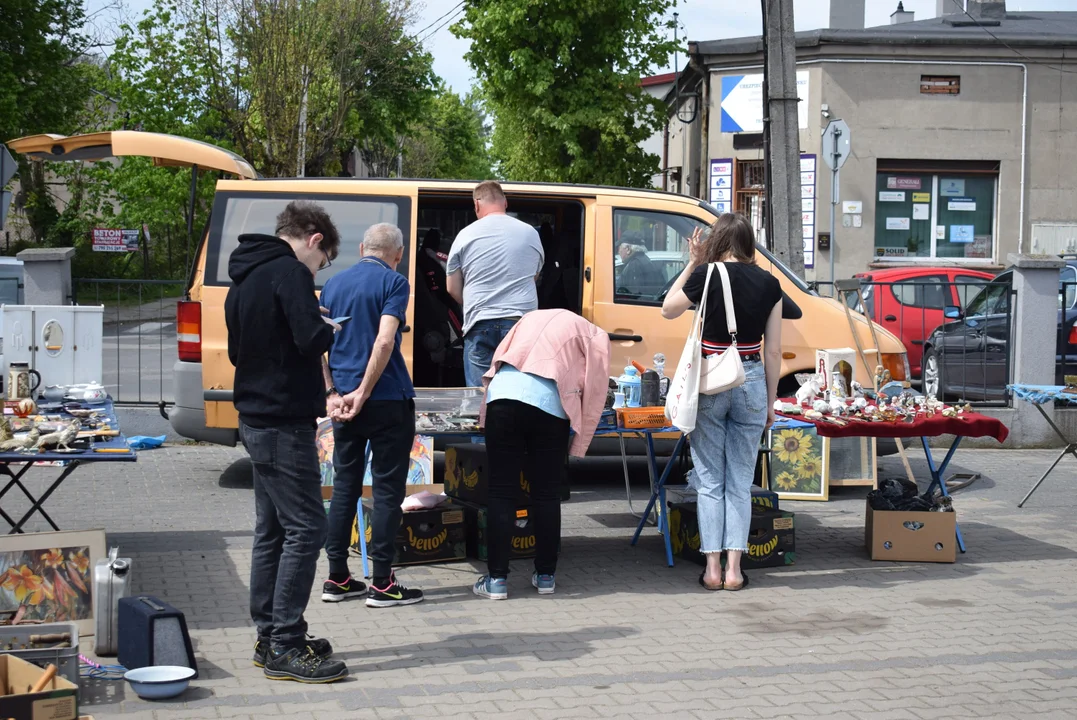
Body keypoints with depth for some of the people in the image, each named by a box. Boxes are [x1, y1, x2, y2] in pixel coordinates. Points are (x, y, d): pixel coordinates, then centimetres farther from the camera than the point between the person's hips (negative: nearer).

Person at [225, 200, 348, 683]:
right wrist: (332, 330, -4)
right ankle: (285, 648, -6)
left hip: (256, 420, 10)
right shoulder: (289, 273, -13)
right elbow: (311, 339, -25)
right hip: (284, 423, -10)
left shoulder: (244, 278, 17)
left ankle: (269, 638, 20)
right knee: (304, 530, -7)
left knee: (271, 531, 14)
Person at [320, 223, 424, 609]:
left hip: (345, 402, 6)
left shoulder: (334, 284, 12)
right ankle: (382, 584, 2)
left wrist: (333, 394, -1)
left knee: (344, 487, 13)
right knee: (387, 490, 1)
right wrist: (363, 394, -16)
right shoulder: (394, 282, -6)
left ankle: (337, 578, 17)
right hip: (388, 401, -6)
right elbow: (385, 340, -19)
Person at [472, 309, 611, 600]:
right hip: (549, 404, -2)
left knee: (502, 493, 5)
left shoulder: (534, 317, 33)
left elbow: (499, 359, 28)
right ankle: (545, 575, 20)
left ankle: (497, 579, 7)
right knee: (546, 495, 11)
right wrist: (578, 447, 15)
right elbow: (593, 394, 12)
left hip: (504, 395, 2)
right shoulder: (595, 336, 22)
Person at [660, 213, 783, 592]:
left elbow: (668, 310, 9)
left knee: (710, 480, 8)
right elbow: (773, 351, 2)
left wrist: (692, 263, 10)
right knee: (740, 482, 10)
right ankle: (734, 569, 8)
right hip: (751, 382, 2)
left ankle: (712, 569, 7)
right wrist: (771, 401, 11)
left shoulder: (705, 275, -8)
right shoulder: (769, 284, 0)